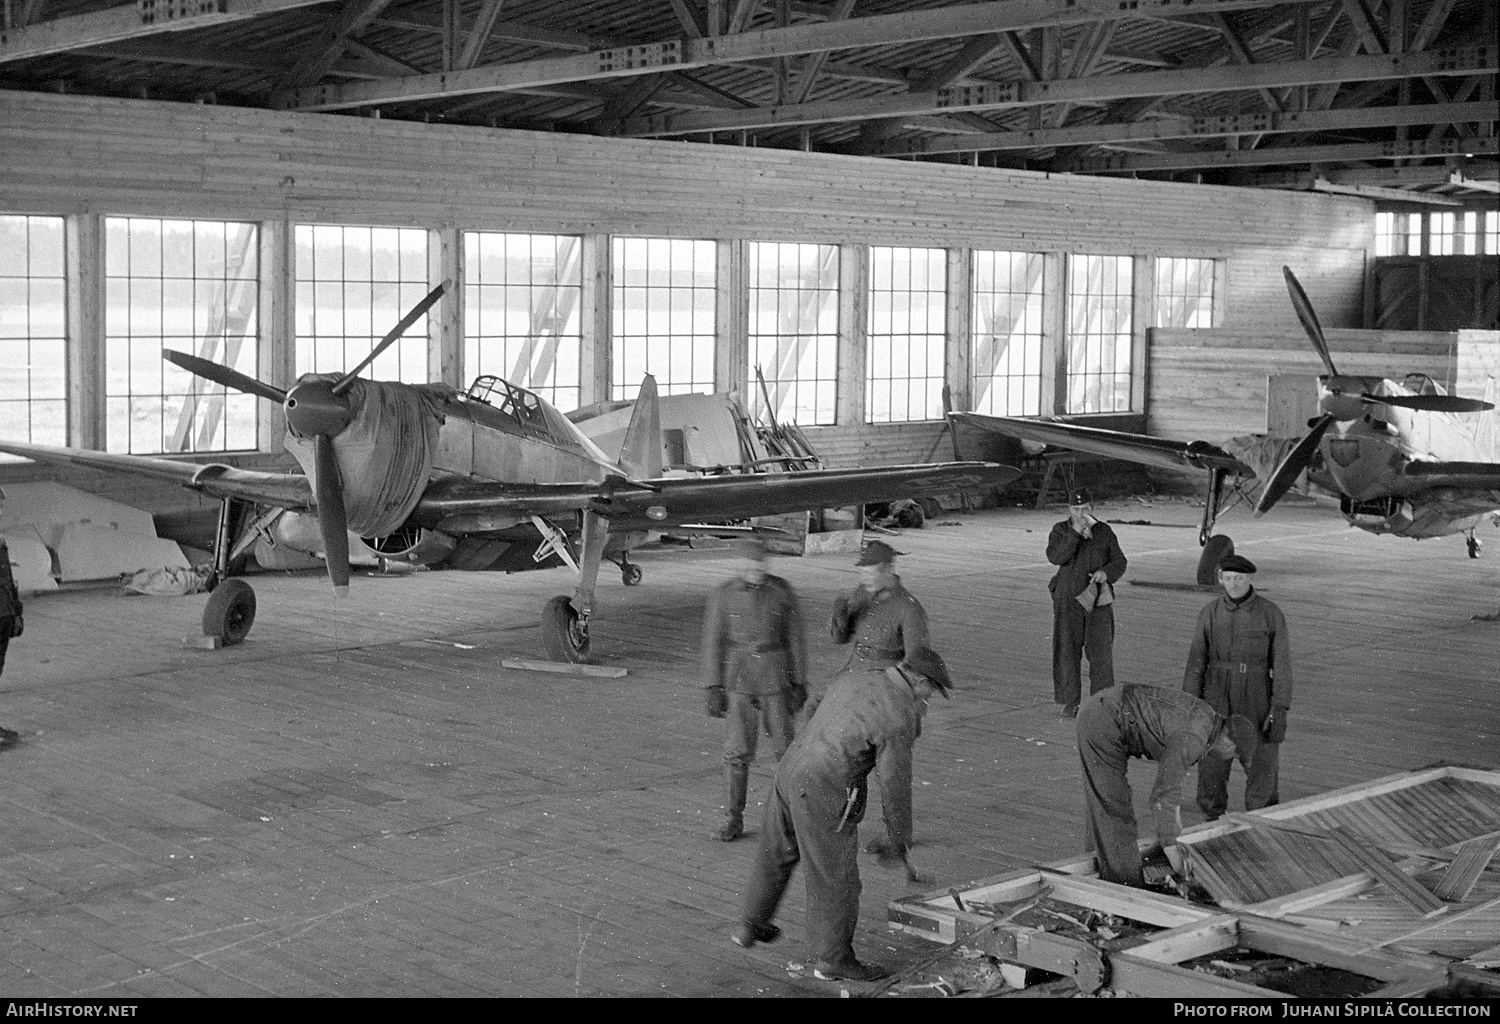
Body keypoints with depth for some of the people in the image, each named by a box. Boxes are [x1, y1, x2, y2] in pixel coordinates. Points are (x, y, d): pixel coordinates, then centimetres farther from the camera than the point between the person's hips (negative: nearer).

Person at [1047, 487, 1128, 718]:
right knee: (1068, 650, 0)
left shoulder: (1104, 532, 7)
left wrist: (1106, 573, -14)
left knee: (1101, 650, -3)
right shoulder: (1060, 531, 2)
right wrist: (1076, 532, -21)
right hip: (1069, 598, -1)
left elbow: (1119, 562, 7)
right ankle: (1070, 701, 8)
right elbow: (1055, 557, -15)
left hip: (1098, 598, 1)